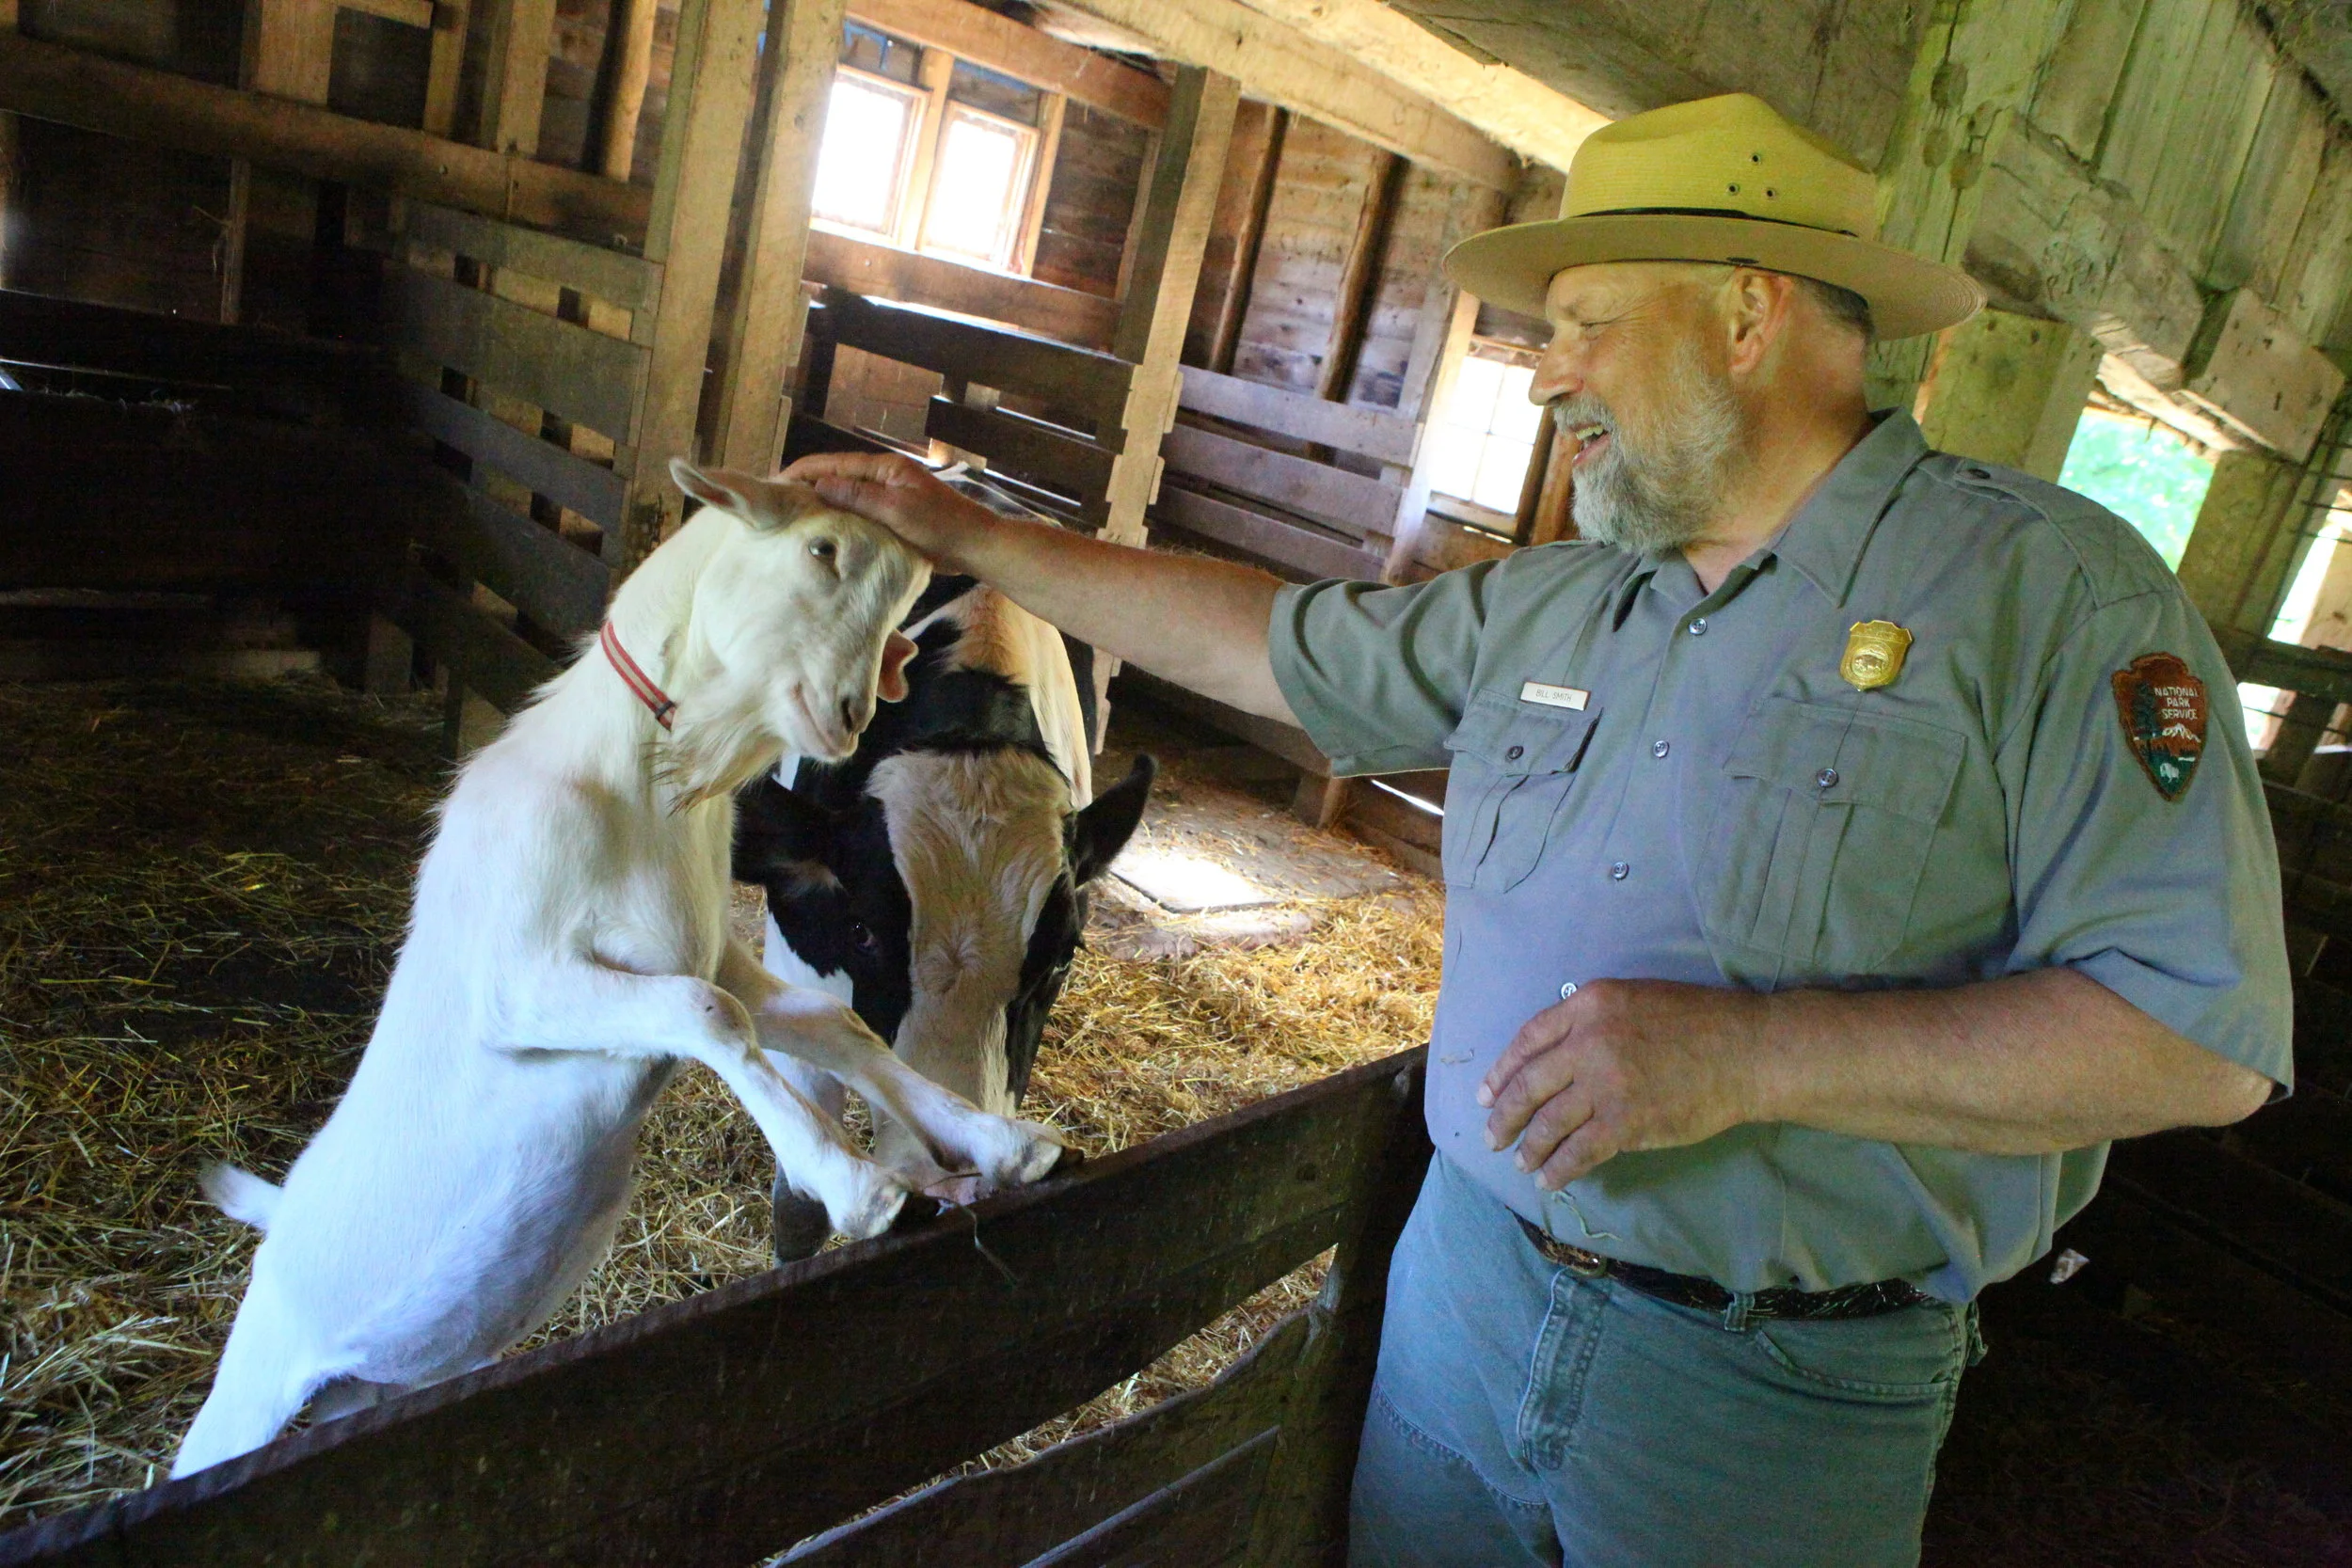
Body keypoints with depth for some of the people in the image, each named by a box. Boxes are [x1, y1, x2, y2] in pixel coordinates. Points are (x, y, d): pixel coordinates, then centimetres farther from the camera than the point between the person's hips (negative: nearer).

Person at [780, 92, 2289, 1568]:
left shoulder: (2045, 589, -13)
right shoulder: (1544, 607, 6)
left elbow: (2204, 1029, -19)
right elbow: (1271, 638, 14)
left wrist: (1746, 1056, -27)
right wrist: (975, 536, 15)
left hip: (1766, 1403, -5)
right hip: (1461, 1281, 5)